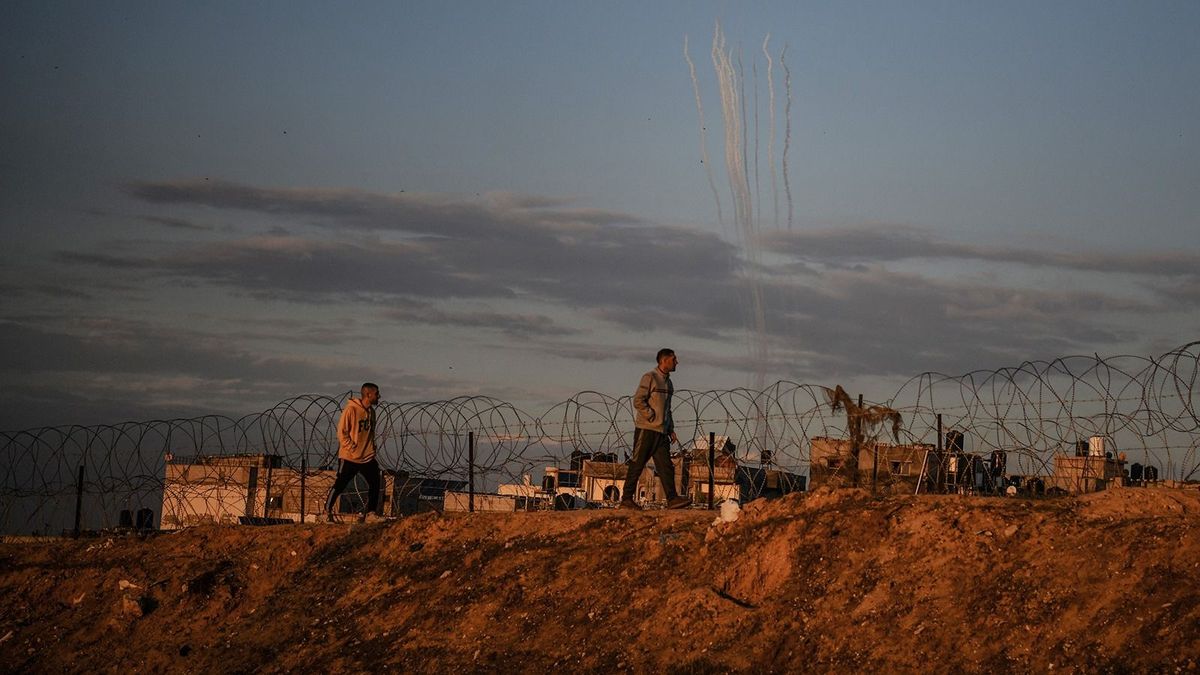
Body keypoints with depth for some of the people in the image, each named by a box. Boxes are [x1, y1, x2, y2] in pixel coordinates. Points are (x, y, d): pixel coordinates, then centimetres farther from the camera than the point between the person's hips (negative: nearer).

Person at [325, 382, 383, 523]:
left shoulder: (371, 411, 9)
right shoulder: (351, 409, -14)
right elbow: (342, 432, -12)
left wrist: (372, 449, 8)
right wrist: (353, 449, -15)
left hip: (367, 458, 7)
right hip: (349, 458, -7)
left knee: (375, 484, 2)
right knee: (339, 485, -1)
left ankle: (369, 511, 13)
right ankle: (327, 511, 12)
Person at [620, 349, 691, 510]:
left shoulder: (668, 383, 18)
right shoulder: (649, 378, -7)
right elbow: (638, 401, -14)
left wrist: (671, 430, 17)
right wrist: (652, 417, -15)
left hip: (661, 431, 8)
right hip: (646, 430, -8)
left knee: (666, 466, -1)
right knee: (637, 465, -3)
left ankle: (672, 498, -6)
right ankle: (626, 499, 1)